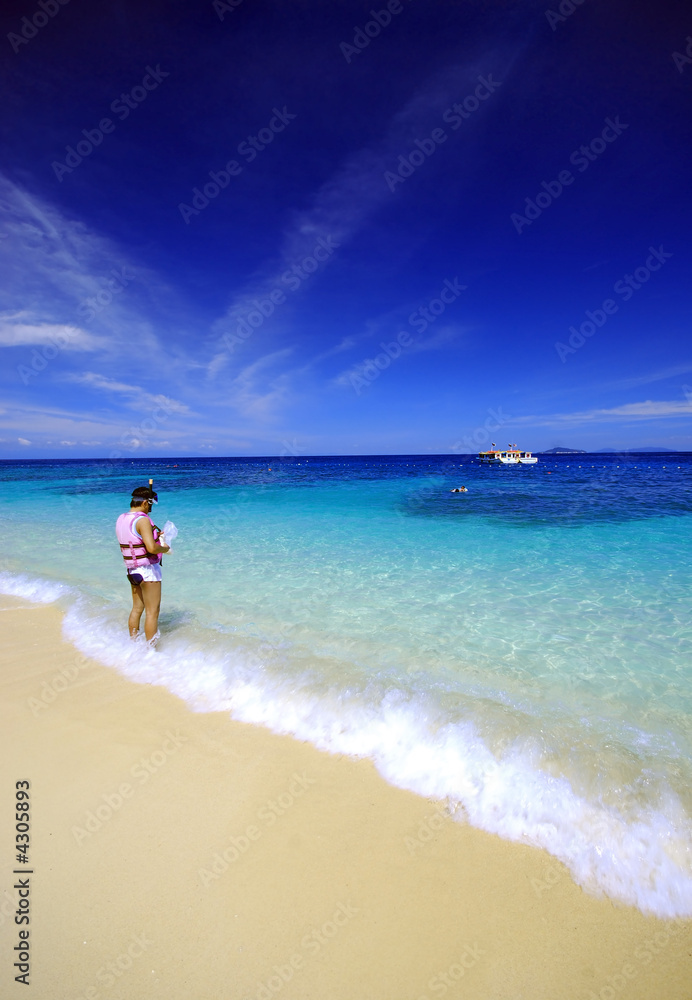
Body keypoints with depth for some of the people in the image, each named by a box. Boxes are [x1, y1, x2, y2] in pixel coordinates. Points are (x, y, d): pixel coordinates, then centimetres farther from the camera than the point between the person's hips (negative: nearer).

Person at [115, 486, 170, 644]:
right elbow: (151, 548, -29)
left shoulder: (121, 519, 7)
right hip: (148, 568, -9)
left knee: (137, 608, 20)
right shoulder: (142, 520, -21)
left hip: (132, 569, 9)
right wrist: (164, 548, -9)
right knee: (152, 612, 1)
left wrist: (154, 536, 17)